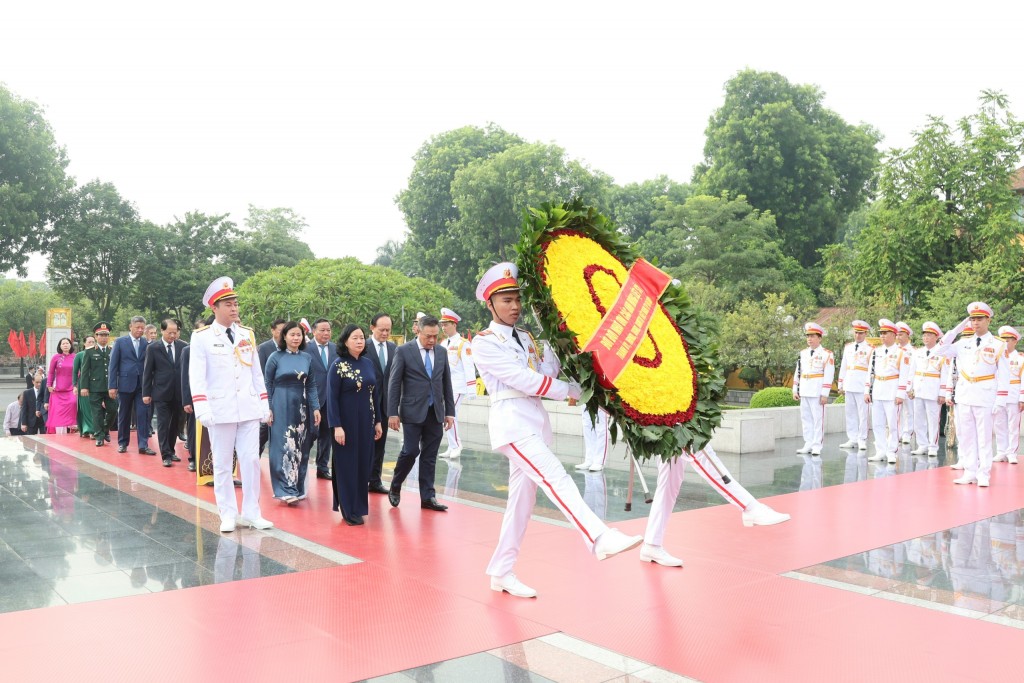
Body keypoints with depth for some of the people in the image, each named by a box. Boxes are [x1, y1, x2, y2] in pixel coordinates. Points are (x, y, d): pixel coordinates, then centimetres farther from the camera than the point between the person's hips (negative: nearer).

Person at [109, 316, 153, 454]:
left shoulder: (147, 343, 4)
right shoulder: (120, 342, 1)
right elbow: (113, 365, 0)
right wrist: (112, 386, -5)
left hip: (142, 385, 1)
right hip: (125, 384, -1)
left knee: (143, 415, -4)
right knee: (124, 416, 9)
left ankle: (143, 445, -2)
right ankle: (122, 443, 22)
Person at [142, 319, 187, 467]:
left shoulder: (183, 346, 2)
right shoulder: (153, 348, -2)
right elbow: (147, 371, 0)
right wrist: (146, 393, -2)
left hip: (179, 392, 3)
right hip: (161, 393, -3)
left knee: (175, 424, 11)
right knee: (163, 425, -1)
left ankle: (171, 451, 25)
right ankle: (166, 455, 2)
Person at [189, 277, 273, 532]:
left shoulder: (248, 334, 10)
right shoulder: (201, 337, -2)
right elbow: (197, 376, -7)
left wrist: (264, 404, 9)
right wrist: (202, 409, -16)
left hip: (249, 409, 3)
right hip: (220, 410, -3)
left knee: (251, 461, 3)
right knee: (222, 464, 4)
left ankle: (251, 513, 12)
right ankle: (228, 515, 13)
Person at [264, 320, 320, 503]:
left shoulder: (307, 358, 6)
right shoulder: (275, 357, -4)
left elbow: (311, 385, 8)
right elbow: (267, 385, -1)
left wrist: (316, 408, 0)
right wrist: (267, 409, -7)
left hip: (301, 407, 4)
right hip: (281, 407, -4)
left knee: (300, 448, 7)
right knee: (284, 447, -6)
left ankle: (298, 488, 16)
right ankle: (286, 490, -4)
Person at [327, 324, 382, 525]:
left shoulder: (368, 363, 6)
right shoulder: (338, 365, -9)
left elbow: (375, 393, 11)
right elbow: (332, 397, -11)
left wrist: (378, 421, 10)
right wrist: (336, 426, -16)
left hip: (366, 422, 5)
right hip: (346, 423, -5)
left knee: (363, 464, 9)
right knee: (347, 465, 3)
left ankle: (359, 506, 22)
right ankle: (349, 510, 12)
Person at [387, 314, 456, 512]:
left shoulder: (442, 352, 9)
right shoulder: (404, 351, -4)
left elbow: (447, 383, 13)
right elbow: (394, 384, -5)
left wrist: (450, 412, 9)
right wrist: (393, 413, -9)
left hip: (436, 413, 4)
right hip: (413, 412, -4)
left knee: (429, 456, 6)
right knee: (411, 451, -8)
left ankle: (428, 497, 12)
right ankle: (395, 487, 16)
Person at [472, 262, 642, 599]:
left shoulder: (526, 338, 18)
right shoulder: (484, 343, -2)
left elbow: (546, 374, 6)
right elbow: (520, 378, -12)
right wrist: (568, 390, -8)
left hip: (537, 420, 7)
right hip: (512, 421, -7)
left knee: (522, 498, 8)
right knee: (555, 477, -24)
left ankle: (501, 573, 17)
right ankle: (600, 539, -37)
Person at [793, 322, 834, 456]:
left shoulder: (827, 354, -6)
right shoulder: (803, 353, 12)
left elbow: (829, 375, -10)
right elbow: (797, 372, 15)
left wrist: (825, 394, -14)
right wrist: (795, 390, 11)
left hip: (817, 392, -6)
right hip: (804, 392, 6)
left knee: (818, 418, -1)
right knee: (805, 418, 9)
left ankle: (817, 446, 4)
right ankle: (808, 445, 15)